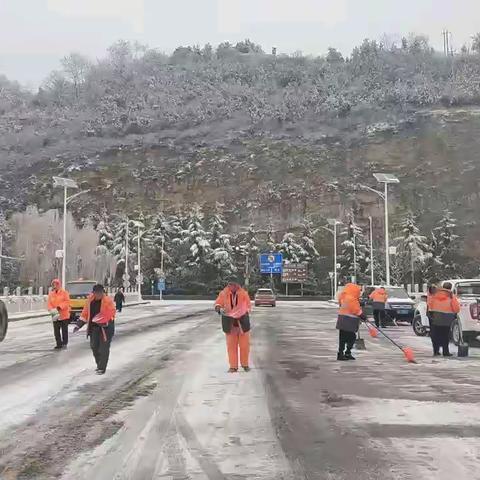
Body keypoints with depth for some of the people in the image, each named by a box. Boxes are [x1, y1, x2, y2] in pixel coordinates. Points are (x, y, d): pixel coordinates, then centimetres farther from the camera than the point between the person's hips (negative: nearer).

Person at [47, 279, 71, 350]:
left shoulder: (64, 292, -3)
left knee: (64, 330, 3)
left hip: (64, 315, -4)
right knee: (56, 331, 6)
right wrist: (51, 310, -18)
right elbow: (49, 304, 2)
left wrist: (59, 307, -22)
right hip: (55, 315, 4)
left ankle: (64, 343, 12)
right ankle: (59, 344, 13)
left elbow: (67, 302, -12)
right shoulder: (51, 294, 7)